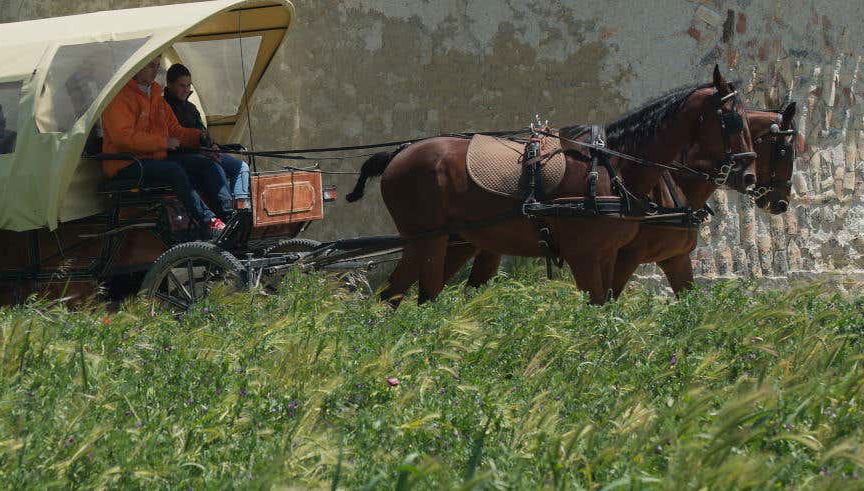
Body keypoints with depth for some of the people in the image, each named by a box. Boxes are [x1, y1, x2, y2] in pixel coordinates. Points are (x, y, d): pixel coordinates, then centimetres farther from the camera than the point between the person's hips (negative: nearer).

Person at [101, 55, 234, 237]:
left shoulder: (155, 96, 18)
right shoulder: (121, 96, -11)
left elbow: (174, 130, 24)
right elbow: (124, 137, -22)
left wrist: (199, 137, 5)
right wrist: (164, 142, -20)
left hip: (157, 158, 9)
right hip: (126, 166, -9)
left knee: (207, 164, -7)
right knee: (174, 170, -33)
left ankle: (229, 215, -15)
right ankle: (207, 222, -33)